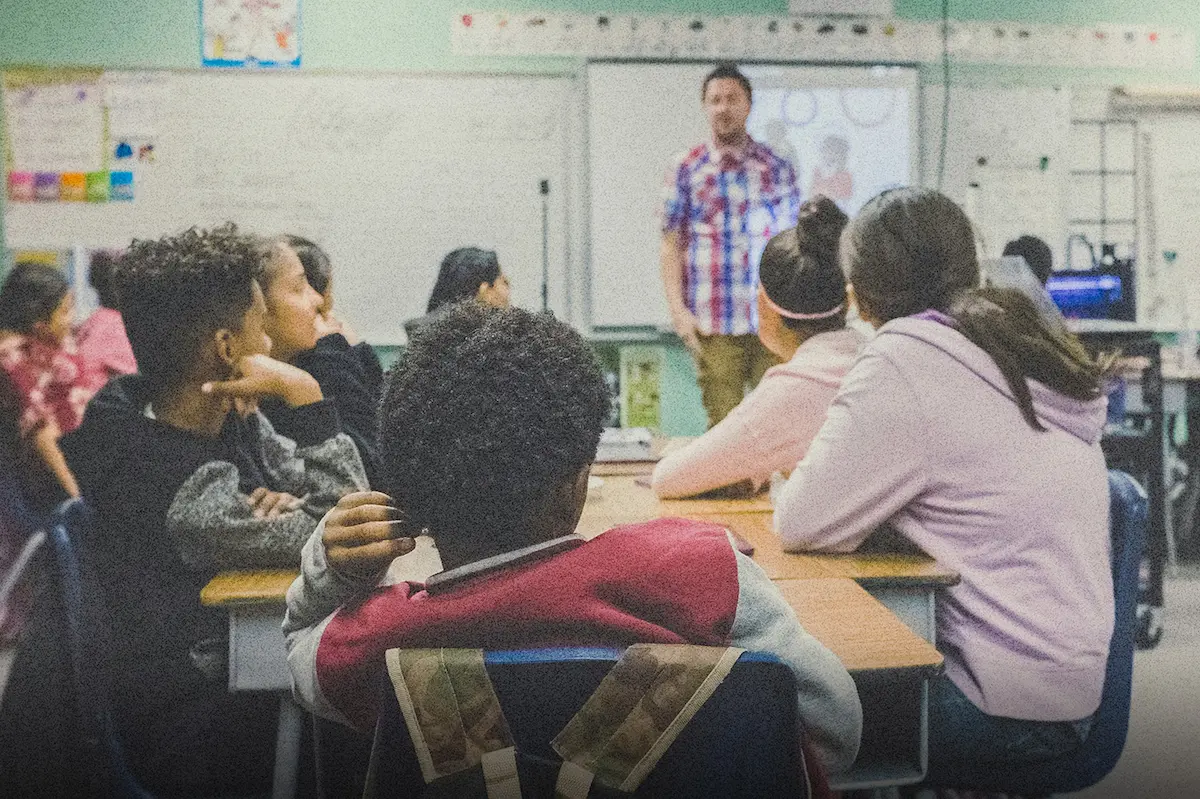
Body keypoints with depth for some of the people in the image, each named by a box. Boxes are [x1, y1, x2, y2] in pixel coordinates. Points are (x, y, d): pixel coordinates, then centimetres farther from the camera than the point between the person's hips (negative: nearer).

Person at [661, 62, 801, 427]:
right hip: (714, 326, -1)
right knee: (723, 424, 2)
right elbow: (671, 247, 5)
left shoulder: (777, 168, 11)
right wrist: (678, 310, -6)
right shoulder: (687, 170, 6)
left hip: (774, 322, 1)